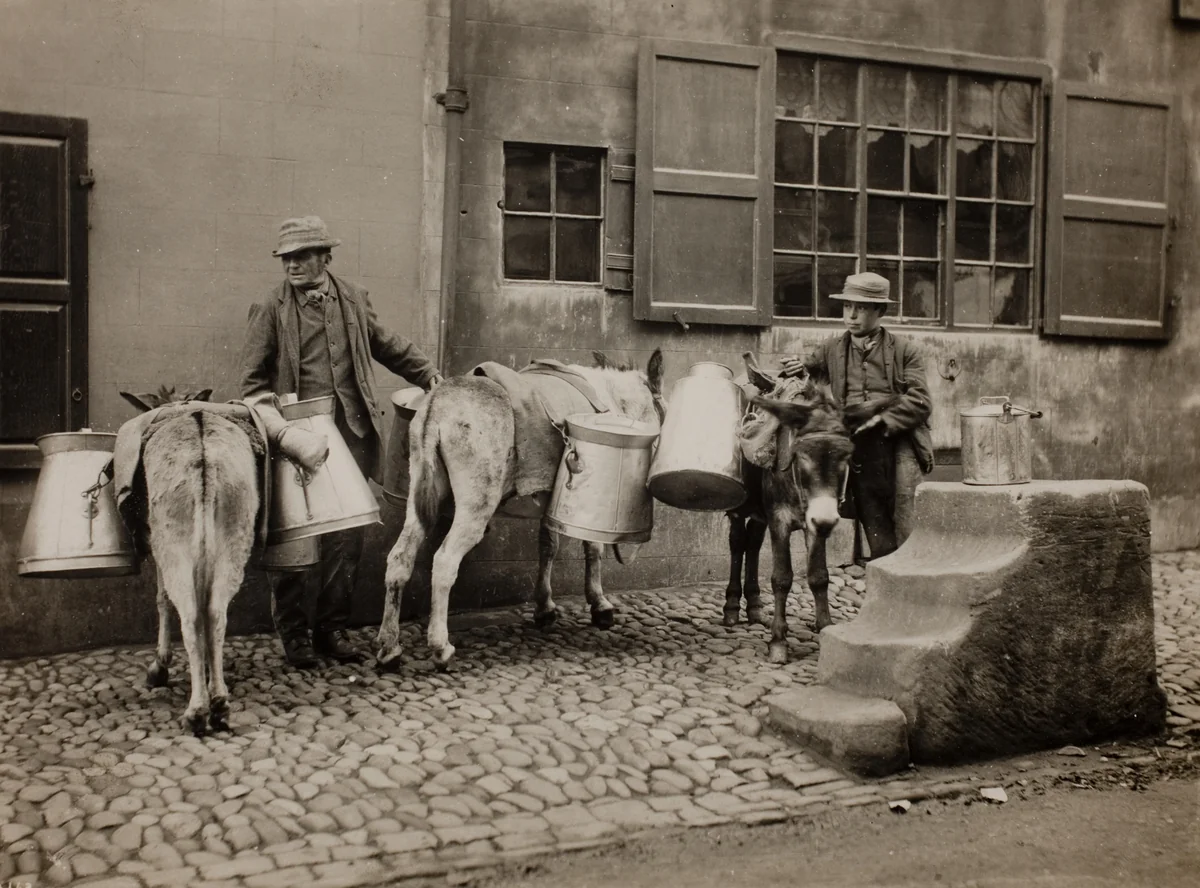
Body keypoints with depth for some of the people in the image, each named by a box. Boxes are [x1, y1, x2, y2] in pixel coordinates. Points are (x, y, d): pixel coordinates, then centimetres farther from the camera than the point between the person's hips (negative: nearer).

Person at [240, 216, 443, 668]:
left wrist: (428, 373, 14)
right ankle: (292, 631, 15)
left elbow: (388, 346, 22)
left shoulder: (354, 299, 11)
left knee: (347, 535, 6)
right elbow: (253, 378, 2)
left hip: (352, 432, 3)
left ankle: (332, 627, 20)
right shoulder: (270, 310, 1)